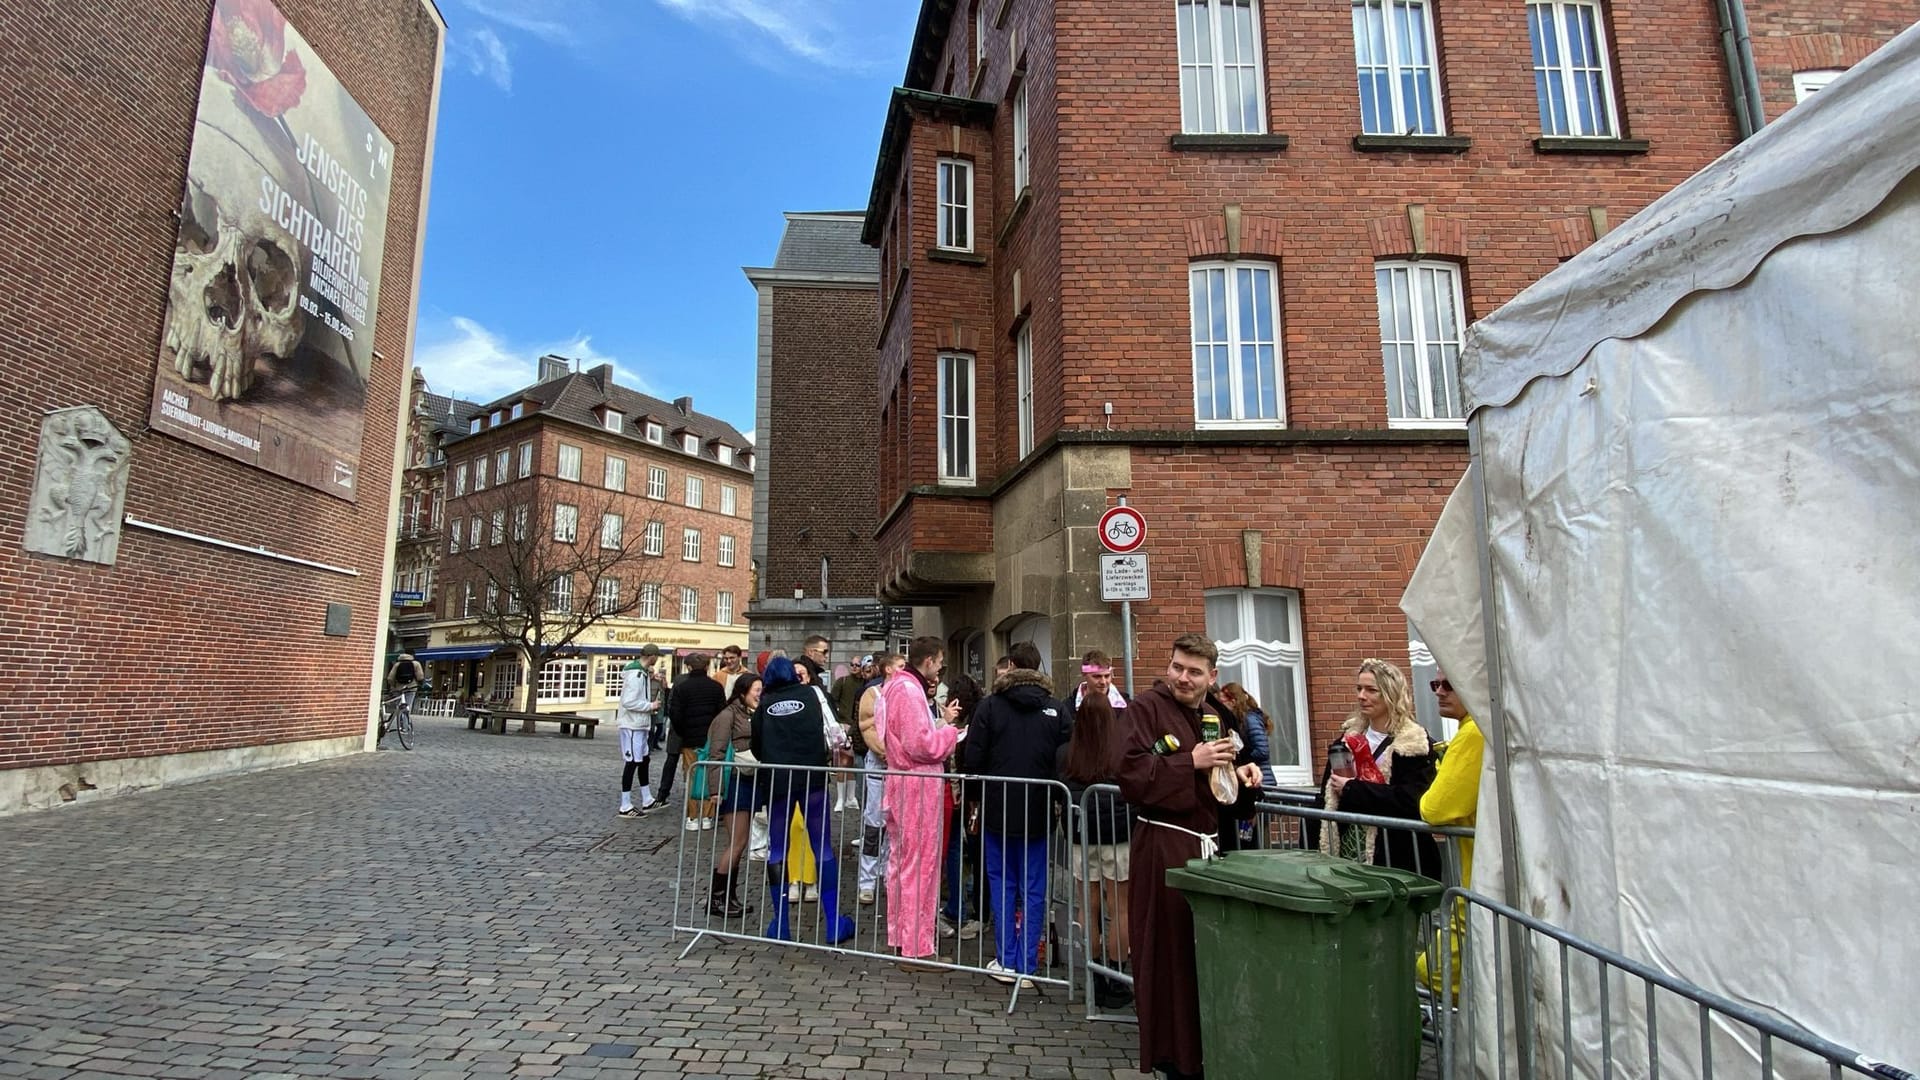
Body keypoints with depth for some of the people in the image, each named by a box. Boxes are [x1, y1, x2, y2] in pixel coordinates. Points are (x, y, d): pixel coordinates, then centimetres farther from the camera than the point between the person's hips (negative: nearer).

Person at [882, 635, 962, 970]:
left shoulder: (898, 686, 14)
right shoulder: (909, 691, -18)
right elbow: (921, 745, -23)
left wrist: (941, 720, 7)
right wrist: (951, 731, -9)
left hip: (903, 781, 11)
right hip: (918, 784, -11)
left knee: (901, 861, 18)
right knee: (920, 865, -3)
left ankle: (899, 936, 30)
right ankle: (916, 949, 5)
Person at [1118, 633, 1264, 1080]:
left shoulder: (1219, 719, 14)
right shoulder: (1145, 709, -7)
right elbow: (1132, 776, -17)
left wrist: (1246, 778, 1)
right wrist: (1192, 762, -19)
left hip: (1213, 845, 6)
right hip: (1164, 847, -6)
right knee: (1170, 951, 0)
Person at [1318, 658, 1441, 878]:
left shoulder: (1415, 745, -6)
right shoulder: (1347, 739, 11)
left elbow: (1408, 801, -20)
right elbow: (1325, 799, 12)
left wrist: (1352, 789, -15)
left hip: (1395, 858, -5)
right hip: (1347, 852, 5)